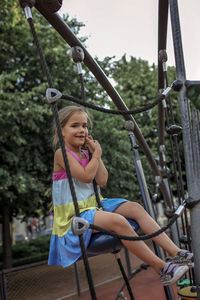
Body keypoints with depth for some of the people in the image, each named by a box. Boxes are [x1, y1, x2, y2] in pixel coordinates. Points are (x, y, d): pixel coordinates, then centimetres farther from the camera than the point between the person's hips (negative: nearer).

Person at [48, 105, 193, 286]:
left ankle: (176, 252, -16)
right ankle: (161, 268, -28)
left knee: (135, 208, -10)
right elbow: (86, 176, -21)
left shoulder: (86, 153, 14)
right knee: (117, 221, -32)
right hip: (74, 215, -8)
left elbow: (102, 181, 3)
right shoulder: (62, 153, -9)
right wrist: (97, 154, -7)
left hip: (93, 205, 8)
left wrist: (95, 154, 0)